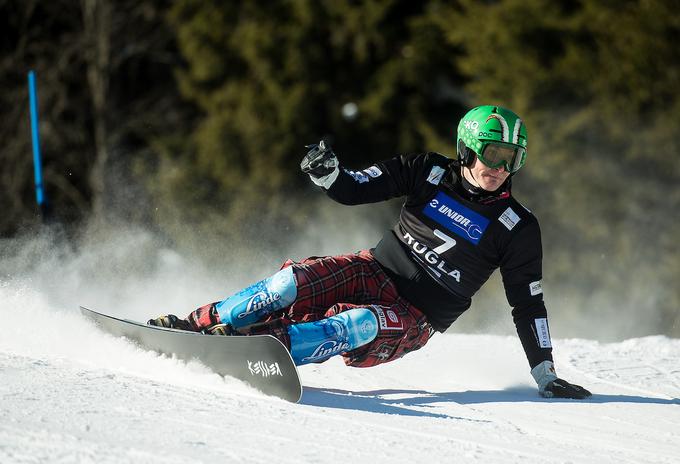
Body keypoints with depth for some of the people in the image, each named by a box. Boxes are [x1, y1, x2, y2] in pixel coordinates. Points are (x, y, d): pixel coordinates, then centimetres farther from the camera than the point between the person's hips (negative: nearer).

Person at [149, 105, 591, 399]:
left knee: (360, 325, -36)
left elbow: (529, 305, 2)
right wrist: (324, 172, -24)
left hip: (413, 322, -2)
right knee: (291, 283, -25)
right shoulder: (430, 172, 0)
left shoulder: (517, 229, -3)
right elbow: (352, 189, -1)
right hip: (374, 271, 2)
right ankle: (198, 325, -18)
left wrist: (546, 376, -1)